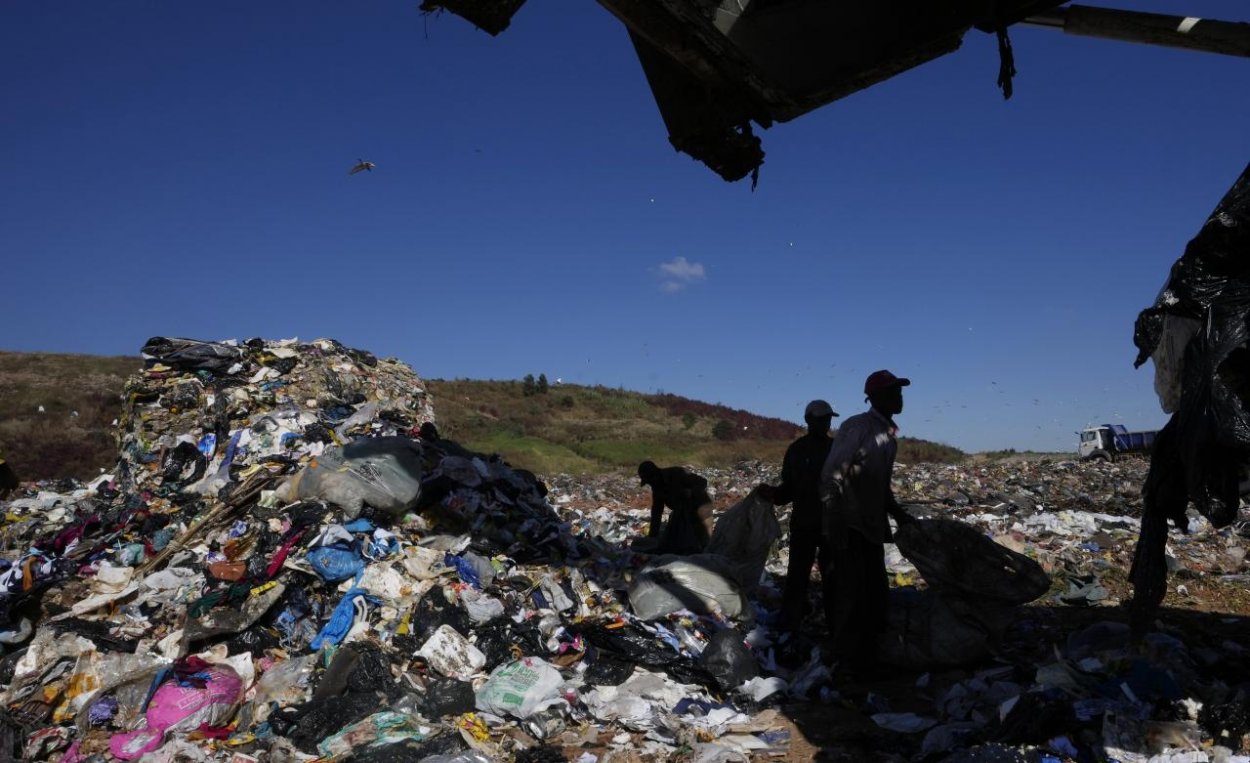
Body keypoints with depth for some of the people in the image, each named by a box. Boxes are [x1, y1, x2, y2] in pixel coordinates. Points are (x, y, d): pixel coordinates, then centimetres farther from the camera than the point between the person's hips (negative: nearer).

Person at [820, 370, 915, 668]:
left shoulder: (888, 434, 12)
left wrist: (897, 513, 19)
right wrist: (835, 522, -21)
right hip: (849, 527, -9)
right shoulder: (856, 428, -15)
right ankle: (848, 661, 10)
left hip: (871, 527, 9)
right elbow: (831, 476, -18)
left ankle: (866, 658, 30)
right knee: (853, 595, -4)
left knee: (877, 595, 15)